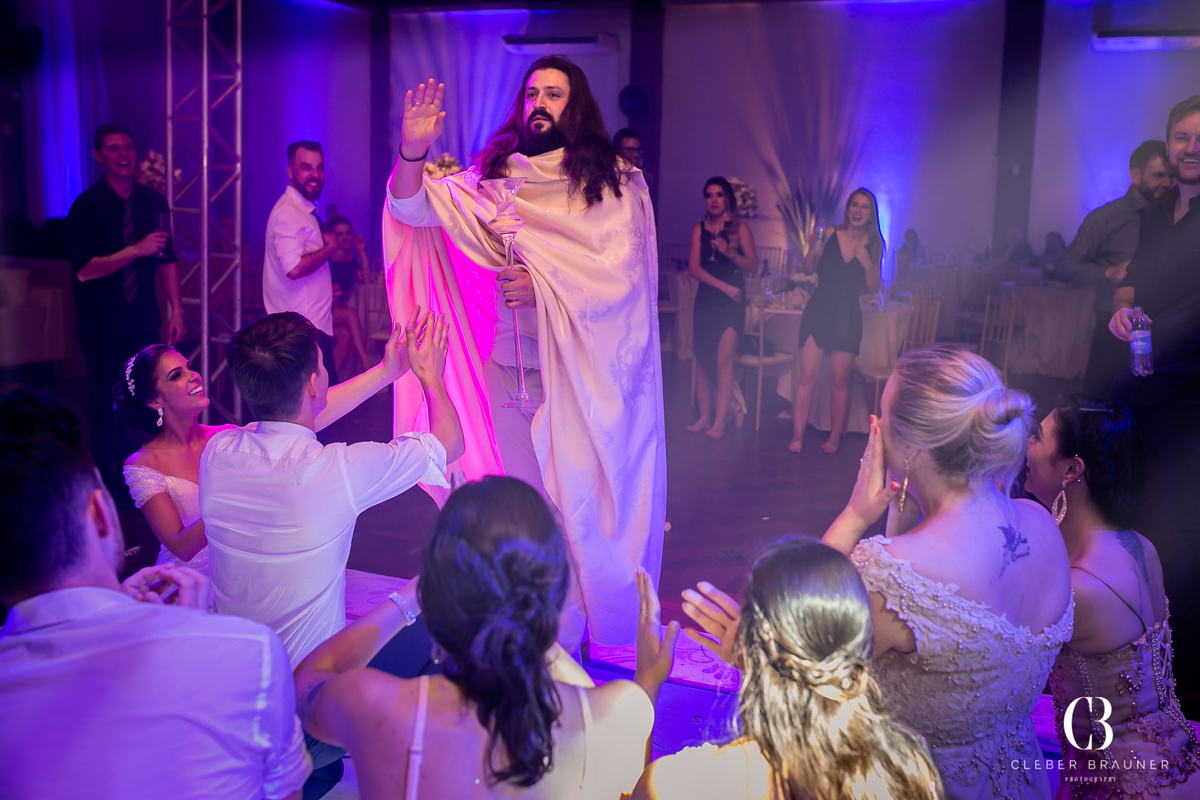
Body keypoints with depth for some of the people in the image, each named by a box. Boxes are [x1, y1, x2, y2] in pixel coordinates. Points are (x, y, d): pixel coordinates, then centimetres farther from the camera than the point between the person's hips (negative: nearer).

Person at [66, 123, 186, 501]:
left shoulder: (153, 202, 3)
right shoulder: (87, 206, -10)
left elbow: (167, 258, 8)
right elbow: (84, 270, -16)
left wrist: (177, 309, 2)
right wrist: (137, 250, -24)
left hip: (144, 322, 4)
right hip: (102, 328, -3)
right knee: (104, 403, 5)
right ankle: (106, 484, 19)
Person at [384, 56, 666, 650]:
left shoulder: (614, 182, -2)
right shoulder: (494, 176, 7)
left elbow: (621, 275, -10)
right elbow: (414, 208, -3)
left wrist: (545, 287, -17)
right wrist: (413, 153, -21)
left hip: (584, 367, -3)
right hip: (510, 366, 3)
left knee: (585, 500, 0)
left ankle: (605, 634, 16)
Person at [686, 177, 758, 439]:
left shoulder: (740, 228, 2)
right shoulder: (699, 229, 9)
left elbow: (753, 266, 0)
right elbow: (694, 268, 1)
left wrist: (730, 253, -17)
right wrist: (723, 286, -9)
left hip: (731, 304, -3)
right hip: (705, 301, 3)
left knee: (724, 361, -12)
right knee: (702, 361, 2)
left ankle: (719, 422, -9)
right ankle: (704, 418, 10)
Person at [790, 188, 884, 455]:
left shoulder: (873, 246, 3)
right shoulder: (831, 235, 0)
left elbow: (873, 289, 4)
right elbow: (808, 270, 2)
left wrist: (868, 264, -12)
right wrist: (813, 247, -15)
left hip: (848, 318, 1)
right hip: (819, 312, -1)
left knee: (840, 380, 4)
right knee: (808, 375, -6)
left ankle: (835, 438, 16)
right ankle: (797, 437, 0)